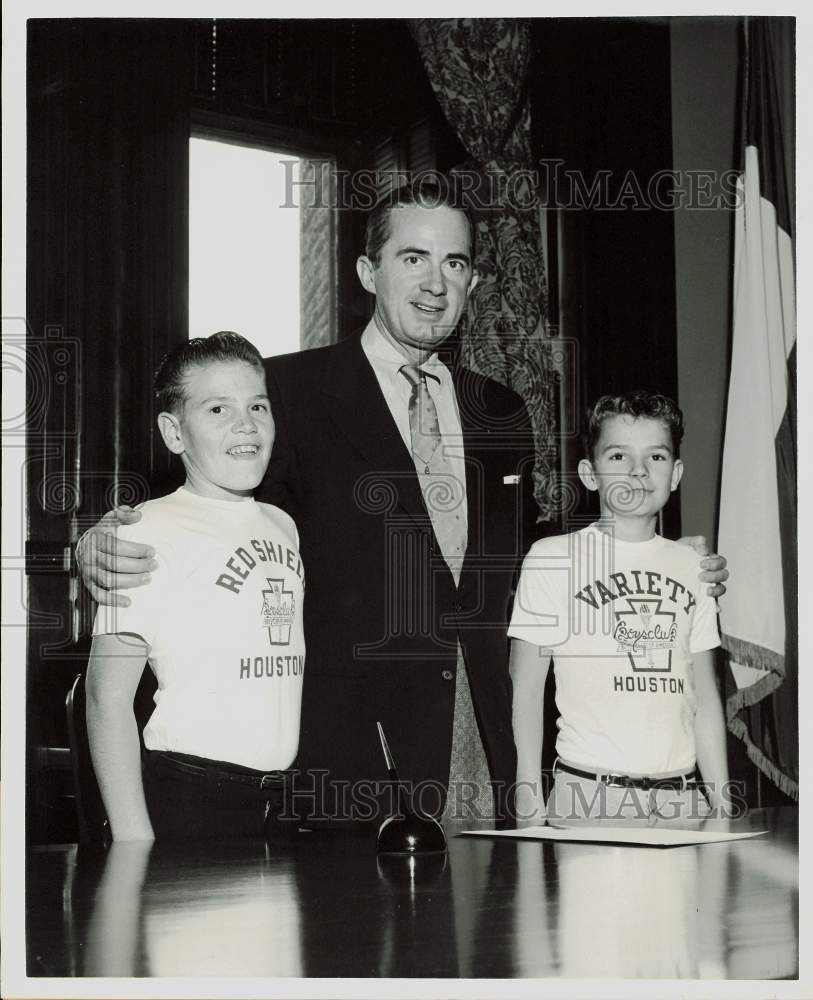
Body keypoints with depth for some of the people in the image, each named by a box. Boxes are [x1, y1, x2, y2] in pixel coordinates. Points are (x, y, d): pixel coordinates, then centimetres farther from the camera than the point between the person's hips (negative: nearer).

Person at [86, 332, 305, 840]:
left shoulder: (282, 526, 12)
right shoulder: (150, 532, -9)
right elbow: (108, 698, -11)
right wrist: (134, 842, -17)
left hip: (283, 808, 6)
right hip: (187, 802, -6)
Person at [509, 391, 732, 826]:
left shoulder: (691, 566, 11)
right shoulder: (552, 558, -1)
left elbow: (704, 696, 15)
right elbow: (526, 690, 0)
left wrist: (722, 804, 11)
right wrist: (529, 806, -6)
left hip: (679, 796, 4)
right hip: (586, 796, -4)